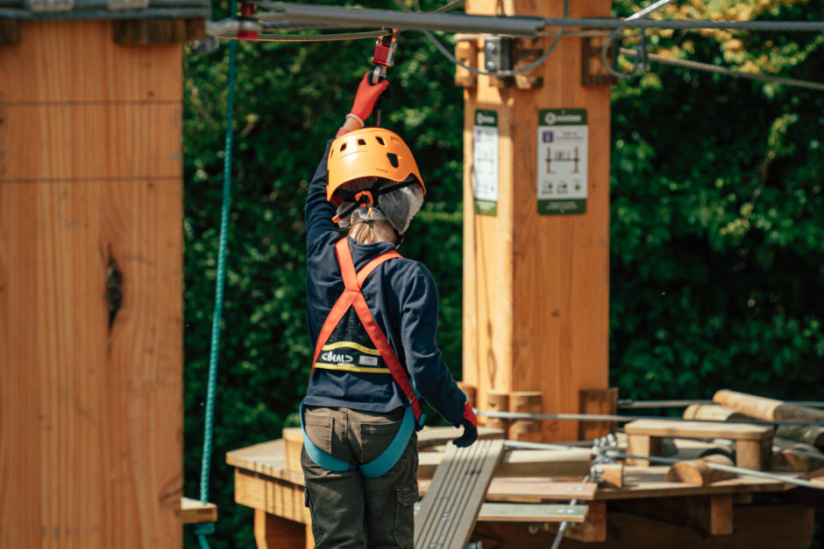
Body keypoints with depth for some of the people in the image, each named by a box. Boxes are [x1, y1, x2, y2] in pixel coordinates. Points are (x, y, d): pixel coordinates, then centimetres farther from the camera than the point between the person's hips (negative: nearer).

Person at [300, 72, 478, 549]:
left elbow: (320, 193, 22)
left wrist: (357, 116, 31)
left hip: (323, 419, 3)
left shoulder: (324, 257, 1)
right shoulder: (410, 278, -12)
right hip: (385, 422, -3)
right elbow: (424, 365, -14)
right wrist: (463, 413, 3)